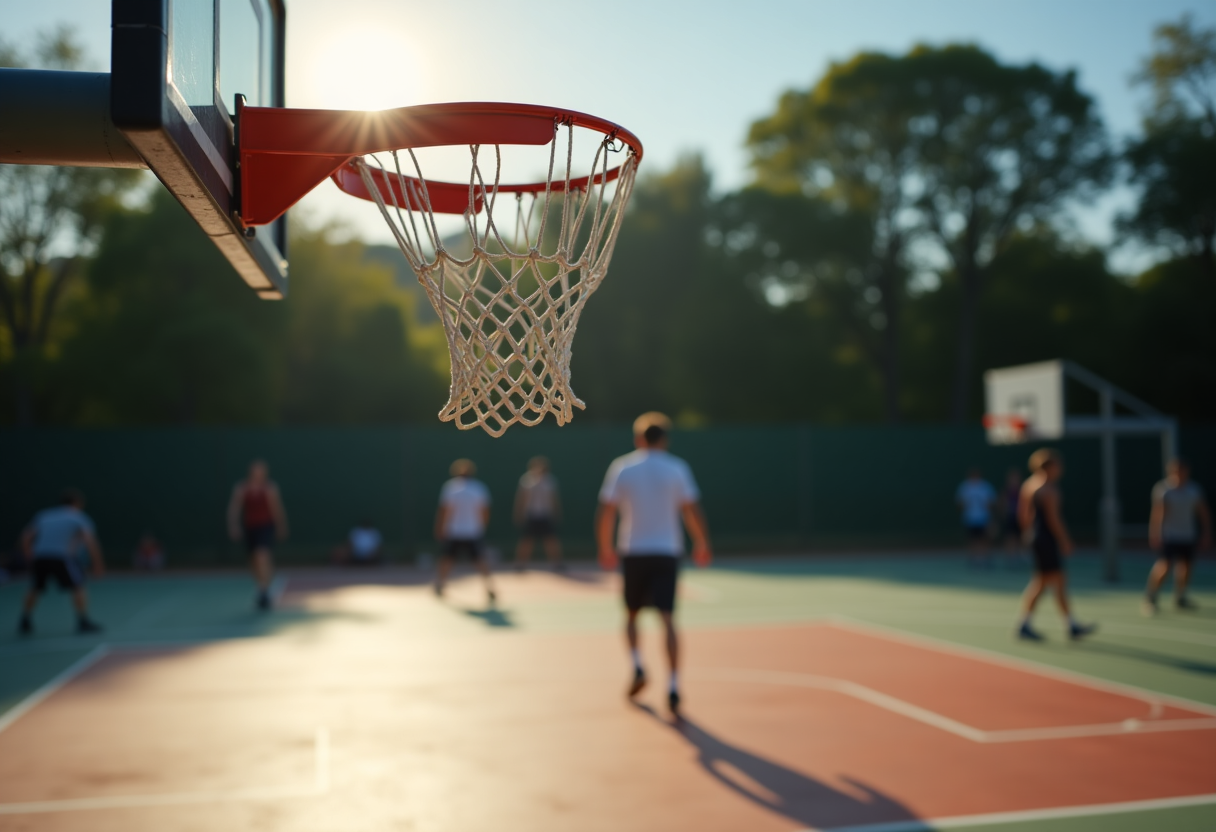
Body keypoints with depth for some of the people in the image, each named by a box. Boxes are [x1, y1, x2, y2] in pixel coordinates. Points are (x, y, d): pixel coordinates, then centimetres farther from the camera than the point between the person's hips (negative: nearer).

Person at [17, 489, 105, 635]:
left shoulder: (44, 515, 26)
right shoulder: (79, 517, 13)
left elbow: (26, 538, 21)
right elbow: (90, 542, 0)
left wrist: (31, 559, 25)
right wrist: (98, 564, 4)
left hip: (38, 557, 4)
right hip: (60, 557, -4)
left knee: (34, 590, 25)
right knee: (78, 587, 7)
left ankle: (25, 623, 25)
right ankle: (83, 622, 2)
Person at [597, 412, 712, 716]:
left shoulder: (621, 467, 3)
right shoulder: (677, 468, 1)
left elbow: (606, 515, 0)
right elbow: (692, 511, -2)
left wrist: (605, 549, 12)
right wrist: (702, 546, 11)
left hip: (632, 553, 1)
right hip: (667, 553, -1)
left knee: (632, 614, 19)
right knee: (667, 618, -6)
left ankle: (637, 665, 2)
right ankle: (673, 687, -13)